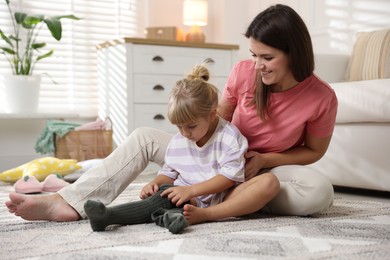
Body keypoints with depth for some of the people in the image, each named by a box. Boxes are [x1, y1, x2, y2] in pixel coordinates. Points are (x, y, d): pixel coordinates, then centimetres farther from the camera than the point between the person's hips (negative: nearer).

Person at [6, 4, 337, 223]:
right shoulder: (243, 72, -13)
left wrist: (264, 160, -19)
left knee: (320, 191, -36)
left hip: (266, 172, -2)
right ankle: (71, 202, -27)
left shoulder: (321, 97, -18)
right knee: (144, 137, -13)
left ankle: (210, 212, -43)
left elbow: (315, 151, -4)